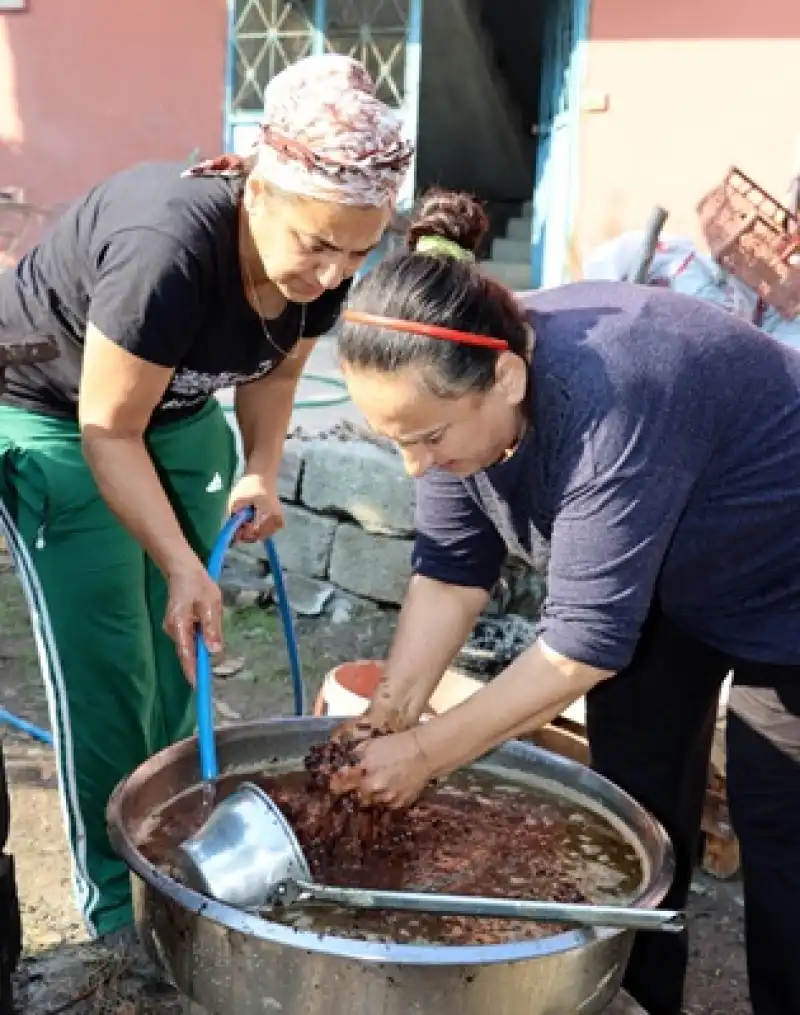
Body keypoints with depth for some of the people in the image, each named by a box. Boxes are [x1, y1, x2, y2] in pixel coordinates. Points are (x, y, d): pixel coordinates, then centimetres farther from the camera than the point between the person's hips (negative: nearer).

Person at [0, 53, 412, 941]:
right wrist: (182, 564, -31)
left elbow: (276, 369, 2)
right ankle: (118, 907, 6)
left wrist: (261, 472, -14)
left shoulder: (320, 263, -18)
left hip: (181, 417, 6)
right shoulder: (170, 246, -38)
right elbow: (108, 429, -28)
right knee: (105, 667, -8)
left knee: (183, 654, 4)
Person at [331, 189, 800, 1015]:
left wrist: (425, 752, -30)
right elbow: (451, 567, -13)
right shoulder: (457, 386, -18)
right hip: (662, 580, 7)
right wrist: (391, 706, -23)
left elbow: (585, 638, -36)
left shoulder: (610, 403, -41)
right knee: (635, 801, 8)